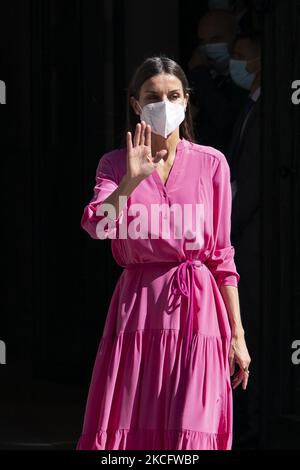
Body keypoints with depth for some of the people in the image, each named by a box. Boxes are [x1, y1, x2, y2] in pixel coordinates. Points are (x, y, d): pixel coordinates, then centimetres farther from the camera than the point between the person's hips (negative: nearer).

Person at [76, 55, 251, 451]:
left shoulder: (211, 163, 4)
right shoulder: (115, 164, 5)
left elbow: (222, 255, 5)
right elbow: (95, 225, -14)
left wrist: (237, 333, 2)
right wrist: (132, 179, -27)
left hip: (197, 312, -1)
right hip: (137, 305, 1)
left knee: (191, 433, -7)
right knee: (126, 431, 1)